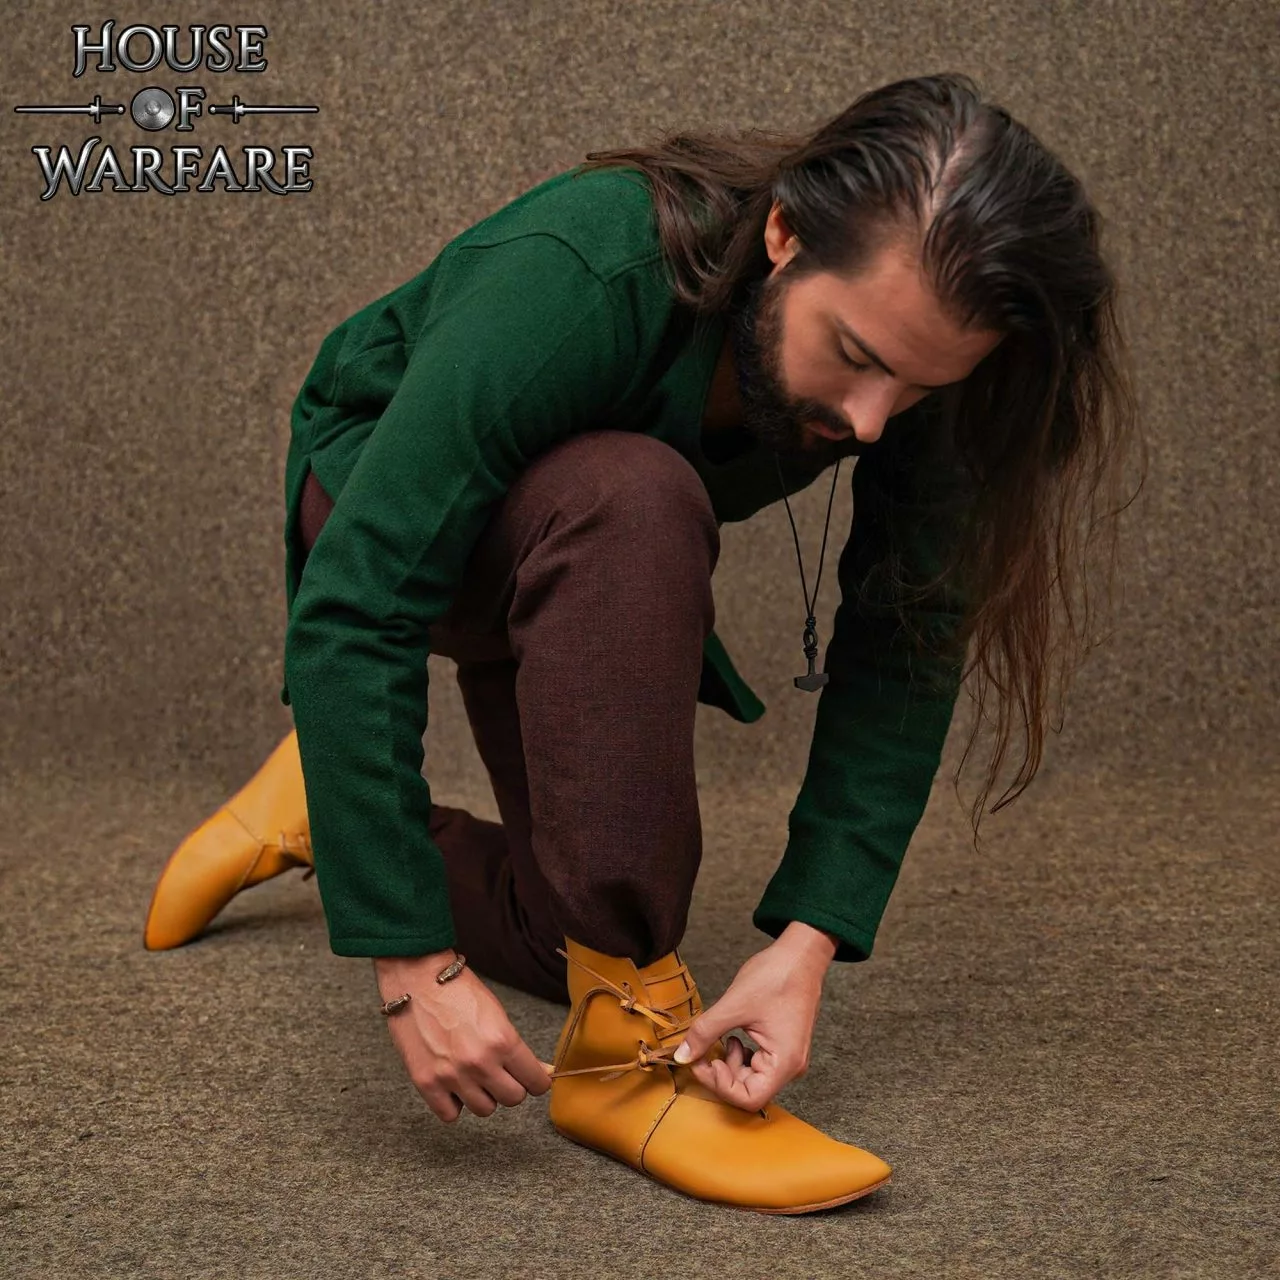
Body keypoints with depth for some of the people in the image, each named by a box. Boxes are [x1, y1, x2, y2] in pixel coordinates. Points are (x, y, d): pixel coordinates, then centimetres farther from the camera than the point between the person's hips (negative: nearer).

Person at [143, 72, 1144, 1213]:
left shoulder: (912, 361, -26)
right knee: (630, 498, -40)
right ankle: (628, 1043, -30)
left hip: (591, 562, 5)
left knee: (591, 935, -1)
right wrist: (415, 963, -43)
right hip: (383, 495, -5)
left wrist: (812, 937, -34)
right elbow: (352, 613, -41)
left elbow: (904, 659, -22)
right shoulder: (584, 274, -40)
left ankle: (324, 816, 25)